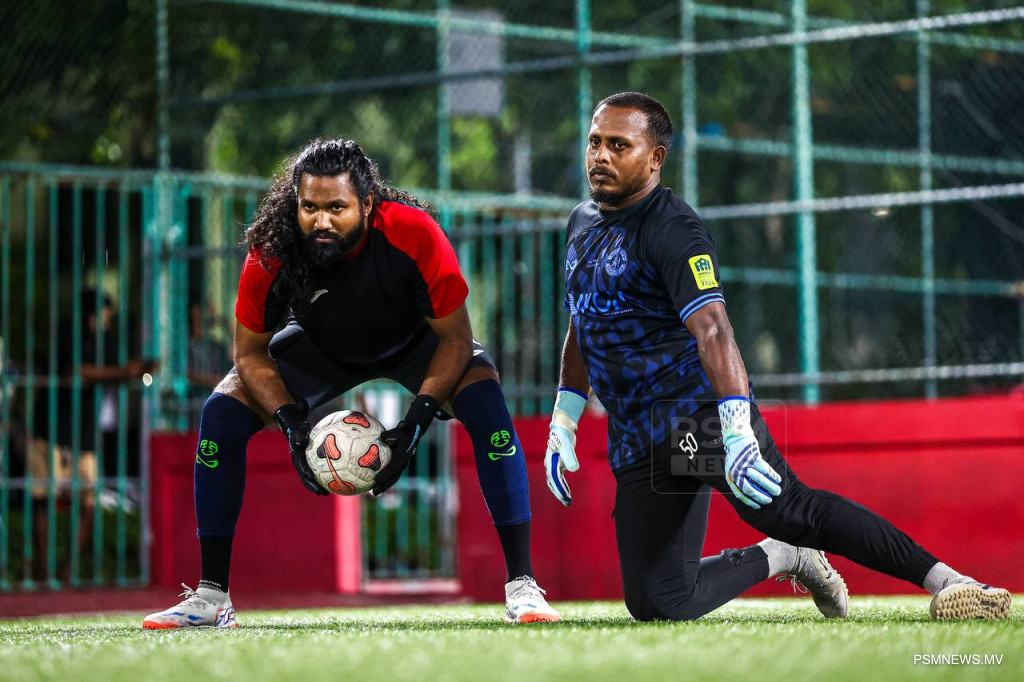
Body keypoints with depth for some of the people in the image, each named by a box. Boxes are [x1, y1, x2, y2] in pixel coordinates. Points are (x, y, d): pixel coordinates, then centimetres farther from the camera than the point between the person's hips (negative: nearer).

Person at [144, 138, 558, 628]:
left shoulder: (413, 234, -37)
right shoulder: (272, 252, -31)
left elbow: (455, 339, -25)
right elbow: (250, 352, -16)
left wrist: (416, 423, -36)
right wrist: (292, 423, -31)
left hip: (414, 343, -2)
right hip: (322, 348, 2)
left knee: (484, 394, -30)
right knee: (223, 410, -16)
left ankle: (521, 587, -24)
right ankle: (210, 598, -5)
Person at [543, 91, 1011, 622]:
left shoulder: (673, 230, -10)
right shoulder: (582, 223, 16)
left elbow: (711, 328, -25)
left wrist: (737, 433, -38)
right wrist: (562, 422, 22)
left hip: (699, 408, -7)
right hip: (637, 439, 7)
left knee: (782, 508, -32)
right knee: (656, 603, -2)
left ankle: (942, 578, -32)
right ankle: (776, 559, 20)